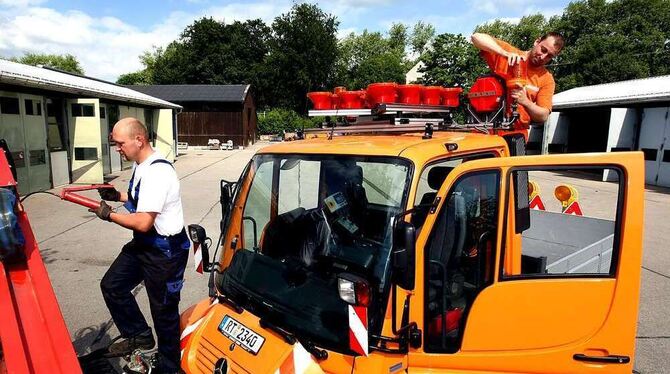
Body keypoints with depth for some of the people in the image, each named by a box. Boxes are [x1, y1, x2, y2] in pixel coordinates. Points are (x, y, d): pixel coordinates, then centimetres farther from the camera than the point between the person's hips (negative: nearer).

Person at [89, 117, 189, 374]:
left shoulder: (157, 172, -27)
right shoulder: (141, 165, 5)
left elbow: (143, 222, -27)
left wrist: (108, 215, -13)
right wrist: (118, 196, 6)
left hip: (165, 251, -10)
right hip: (143, 244, 10)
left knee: (163, 309, 5)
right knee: (111, 285, 16)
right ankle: (138, 335, 32)